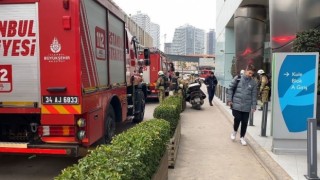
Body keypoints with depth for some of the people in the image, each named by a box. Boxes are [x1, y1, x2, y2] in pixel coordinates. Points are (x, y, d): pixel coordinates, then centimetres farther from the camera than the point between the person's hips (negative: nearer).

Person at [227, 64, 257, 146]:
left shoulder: (253, 82, 2)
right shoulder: (237, 78, -3)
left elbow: (254, 95, 5)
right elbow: (230, 88, 0)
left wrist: (253, 106, 2)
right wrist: (229, 99, -5)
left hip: (247, 106, 2)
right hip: (236, 104, -2)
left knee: (244, 122, 6)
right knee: (237, 119, -3)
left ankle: (242, 137, 23)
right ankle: (234, 131, 28)